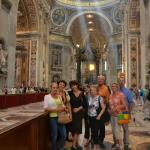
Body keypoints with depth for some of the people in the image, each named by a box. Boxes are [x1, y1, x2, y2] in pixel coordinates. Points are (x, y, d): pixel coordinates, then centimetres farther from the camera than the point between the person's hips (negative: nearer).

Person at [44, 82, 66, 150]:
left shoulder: (59, 96, 10)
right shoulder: (47, 96, -4)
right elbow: (46, 108, -12)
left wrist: (63, 108, -6)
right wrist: (56, 110, -19)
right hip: (53, 118, -5)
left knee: (64, 135, 6)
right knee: (54, 136, 5)